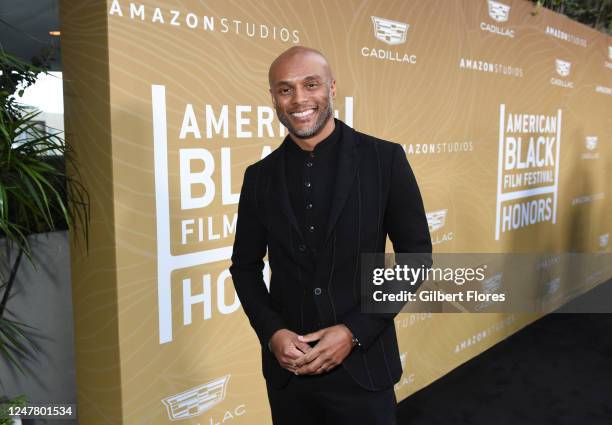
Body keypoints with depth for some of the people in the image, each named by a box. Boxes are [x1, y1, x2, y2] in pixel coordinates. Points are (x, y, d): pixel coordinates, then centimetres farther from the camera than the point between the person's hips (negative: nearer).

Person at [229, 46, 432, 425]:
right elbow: (246, 264, 8)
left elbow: (416, 254, -5)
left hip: (361, 365, -2)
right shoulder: (260, 176, 1)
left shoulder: (385, 159, -7)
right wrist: (271, 332, -8)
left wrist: (356, 331, -12)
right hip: (286, 368, 3)